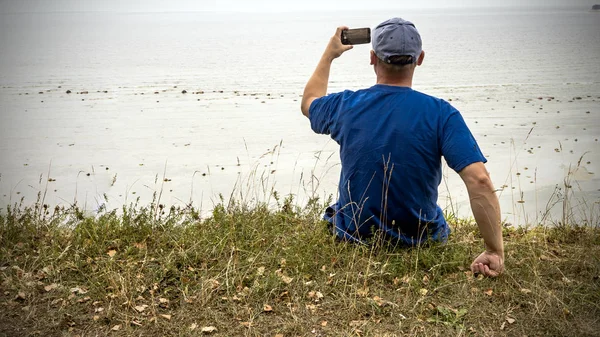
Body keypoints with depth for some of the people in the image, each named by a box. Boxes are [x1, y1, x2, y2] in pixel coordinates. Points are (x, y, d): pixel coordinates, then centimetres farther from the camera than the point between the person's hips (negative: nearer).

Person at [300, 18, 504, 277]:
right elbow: (479, 180, -28)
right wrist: (495, 251, -23)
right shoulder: (440, 114, -18)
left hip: (352, 236, 2)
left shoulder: (344, 106, -11)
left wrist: (329, 54, 25)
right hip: (420, 241, -1)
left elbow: (309, 103, 14)